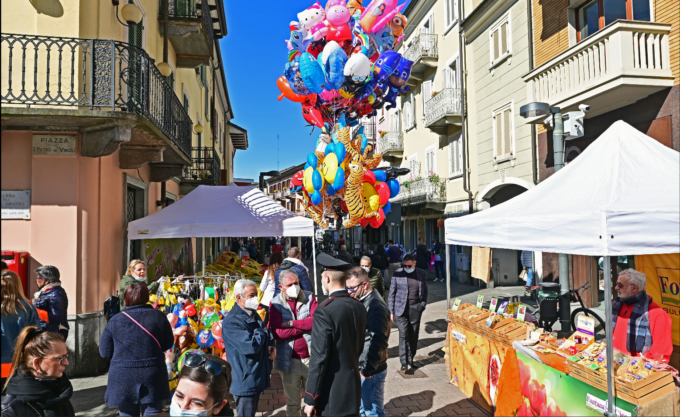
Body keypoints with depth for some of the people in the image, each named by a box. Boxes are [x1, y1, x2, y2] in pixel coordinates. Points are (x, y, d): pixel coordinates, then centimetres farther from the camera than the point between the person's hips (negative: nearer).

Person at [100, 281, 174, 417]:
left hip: (123, 380, 0)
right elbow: (168, 344, 4)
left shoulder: (115, 320, -6)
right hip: (153, 379, 0)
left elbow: (105, 352, 1)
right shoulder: (158, 316, -5)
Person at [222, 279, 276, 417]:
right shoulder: (231, 321, -21)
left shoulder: (253, 315, 8)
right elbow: (251, 346, -29)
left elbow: (267, 336, 19)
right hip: (245, 381, -8)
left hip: (258, 378, 8)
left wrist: (271, 346, -3)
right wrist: (262, 331, -11)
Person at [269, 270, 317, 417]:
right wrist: (306, 326, -14)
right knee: (292, 403, 15)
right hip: (289, 360, -1)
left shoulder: (310, 298, -2)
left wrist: (291, 323, -15)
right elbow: (278, 333, -17)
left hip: (311, 358, 1)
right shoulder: (276, 304, -6)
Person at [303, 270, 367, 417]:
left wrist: (310, 398, -13)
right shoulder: (360, 308, 0)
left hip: (331, 393, -6)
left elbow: (319, 357, -21)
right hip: (354, 388, 6)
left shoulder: (324, 311, -21)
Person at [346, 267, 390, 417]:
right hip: (360, 367, 8)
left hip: (370, 371, -8)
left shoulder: (375, 306, -22)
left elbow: (378, 342, -24)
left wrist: (367, 369, -18)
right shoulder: (361, 301, 5)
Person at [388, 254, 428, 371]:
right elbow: (392, 293, 2)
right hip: (401, 308, -2)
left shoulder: (422, 274, 5)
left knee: (414, 335, 8)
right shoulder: (397, 273, -2)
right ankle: (404, 362, -3)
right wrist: (391, 311, 0)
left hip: (415, 308, 2)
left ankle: (411, 359, 22)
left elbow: (425, 290, 16)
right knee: (403, 335, -7)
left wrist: (423, 304, 3)